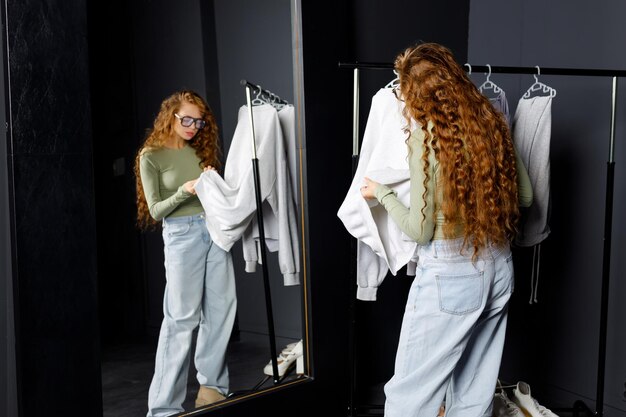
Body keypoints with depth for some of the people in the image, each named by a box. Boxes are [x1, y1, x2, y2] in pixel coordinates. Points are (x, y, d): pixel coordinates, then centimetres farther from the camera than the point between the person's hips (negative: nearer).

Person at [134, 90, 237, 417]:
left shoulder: (202, 149, 12)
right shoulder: (151, 156, -1)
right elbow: (155, 209, -4)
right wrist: (184, 191, -18)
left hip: (215, 228, 5)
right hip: (181, 233, -5)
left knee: (221, 309, 6)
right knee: (182, 317, -4)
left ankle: (212, 384, 21)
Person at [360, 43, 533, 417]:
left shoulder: (427, 134, -15)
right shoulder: (491, 121, 2)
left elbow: (420, 229, -13)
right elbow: (525, 196, 10)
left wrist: (382, 193, 2)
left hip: (448, 274, -7)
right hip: (498, 268, 7)